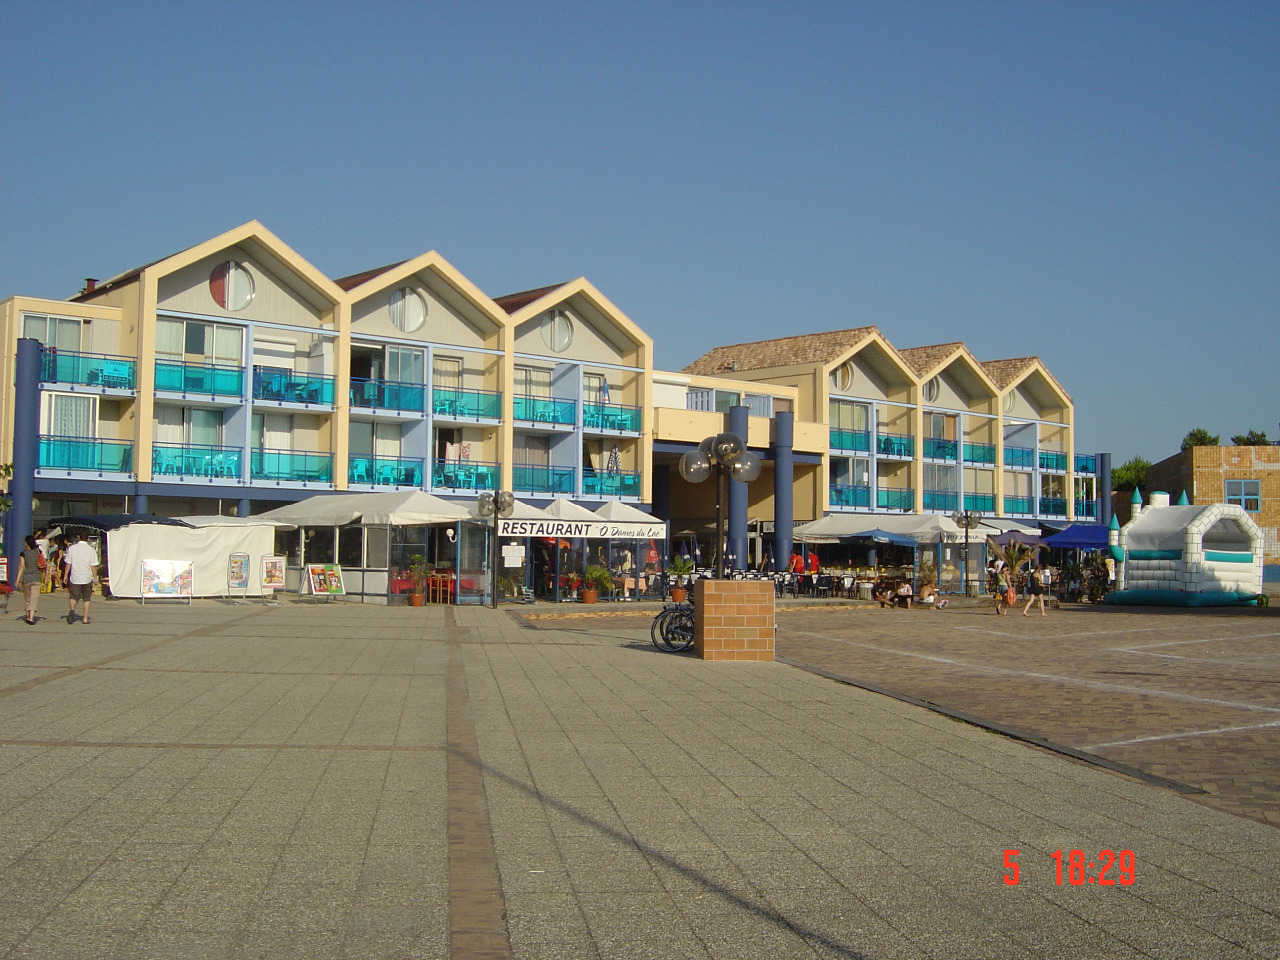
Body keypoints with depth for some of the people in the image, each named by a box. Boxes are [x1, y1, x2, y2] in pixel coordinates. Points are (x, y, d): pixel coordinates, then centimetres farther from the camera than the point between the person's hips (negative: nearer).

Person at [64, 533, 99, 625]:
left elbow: (68, 564, 2)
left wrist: (66, 575, 11)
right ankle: (85, 618, 10)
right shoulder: (91, 550, -4)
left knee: (73, 596, 9)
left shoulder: (71, 548, 0)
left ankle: (71, 610, -21)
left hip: (75, 578, 0)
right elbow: (93, 566, -6)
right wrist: (95, 578, 2)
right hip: (87, 578, 0)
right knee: (86, 598, 11)